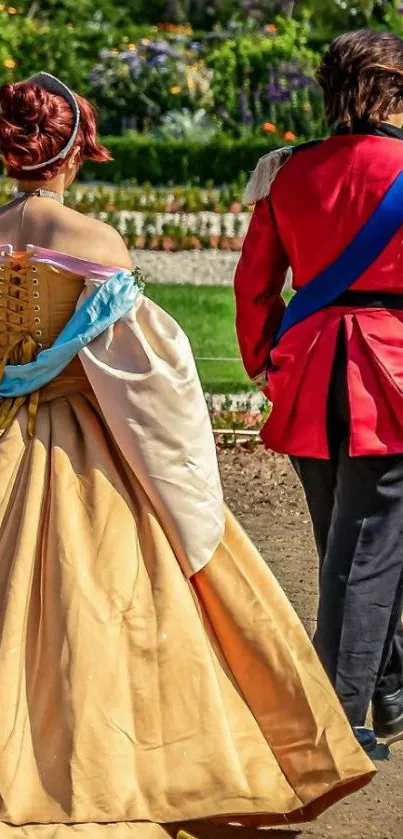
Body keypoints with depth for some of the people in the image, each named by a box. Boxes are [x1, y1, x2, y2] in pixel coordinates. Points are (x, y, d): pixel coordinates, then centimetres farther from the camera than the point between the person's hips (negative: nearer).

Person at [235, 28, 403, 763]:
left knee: (342, 543, 17)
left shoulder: (288, 172, 4)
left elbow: (254, 282, 7)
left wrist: (265, 363, 18)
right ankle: (338, 718, -2)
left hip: (309, 373, 5)